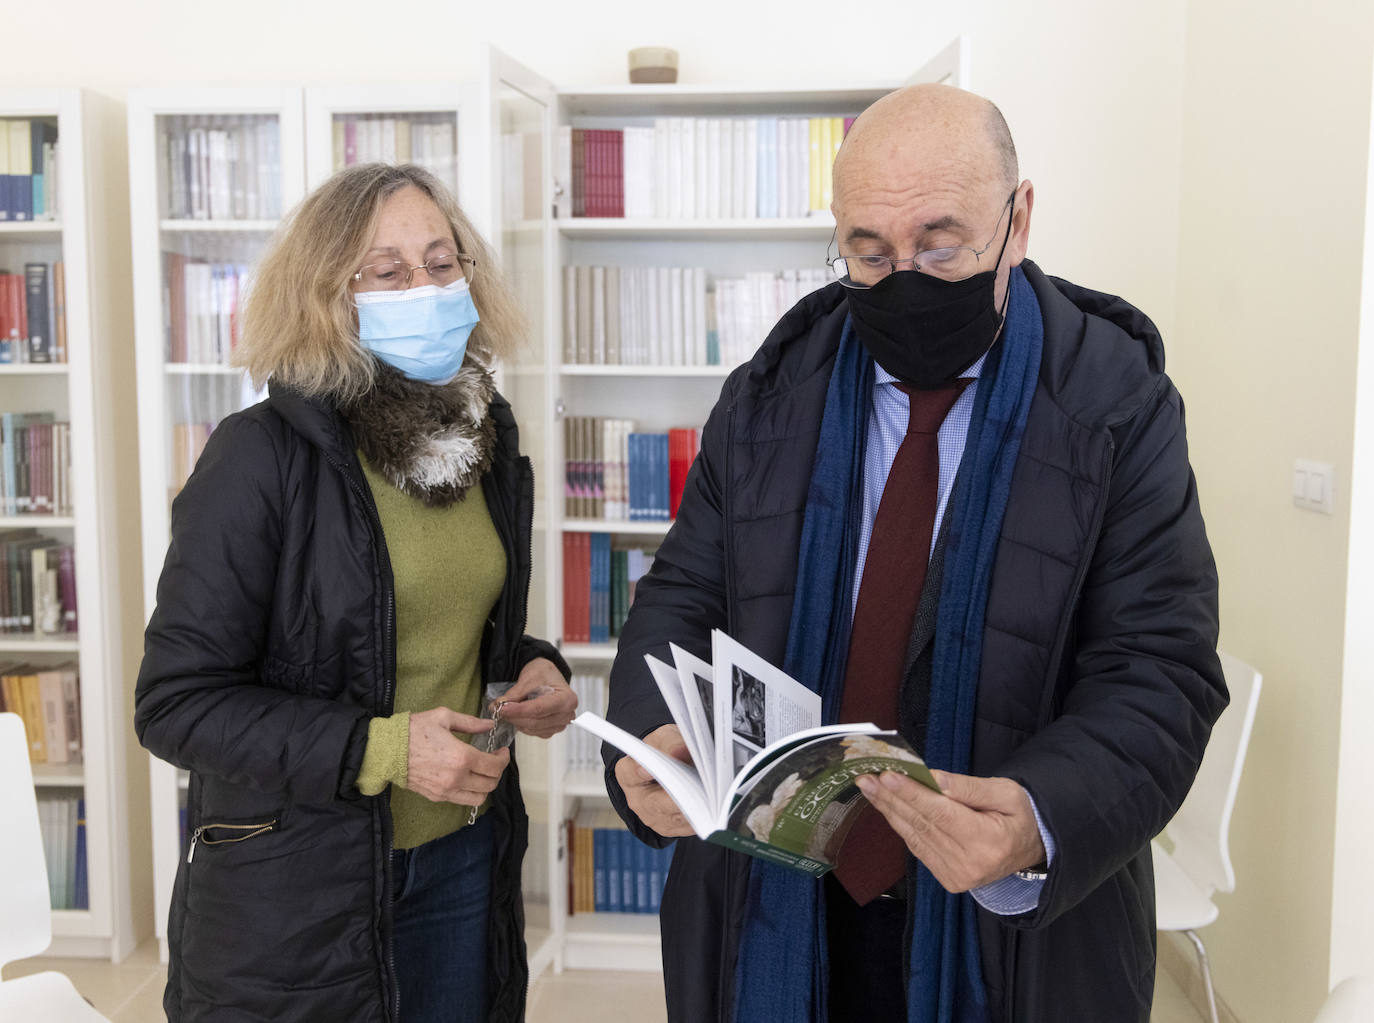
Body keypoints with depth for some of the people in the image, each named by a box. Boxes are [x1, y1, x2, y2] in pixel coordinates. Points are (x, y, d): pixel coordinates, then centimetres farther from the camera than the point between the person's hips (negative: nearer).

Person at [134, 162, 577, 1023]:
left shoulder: (481, 436, 3)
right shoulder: (263, 457, -17)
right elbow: (177, 703, -16)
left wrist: (531, 670, -4)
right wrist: (378, 748, -25)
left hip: (463, 858, 6)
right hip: (296, 887, -5)